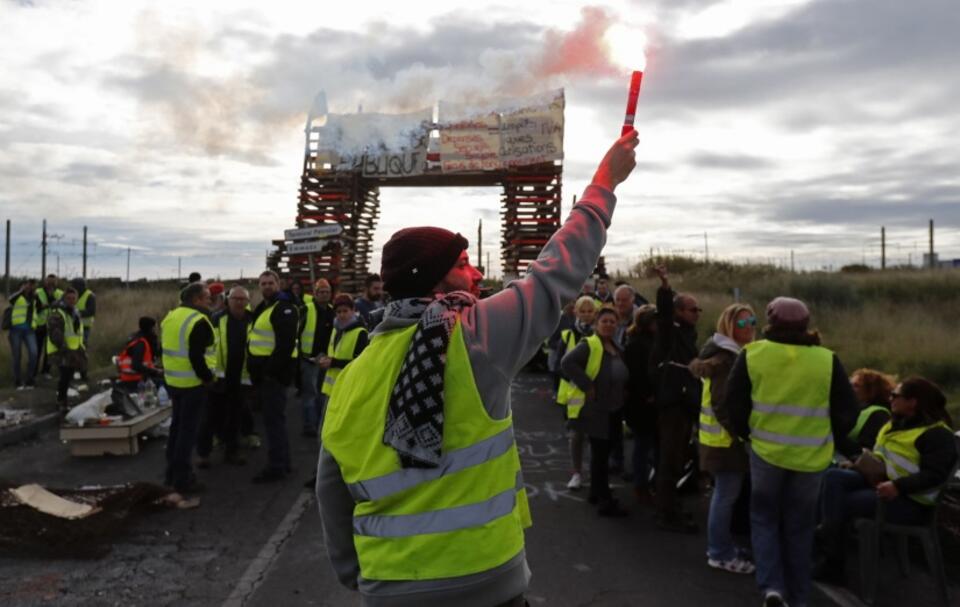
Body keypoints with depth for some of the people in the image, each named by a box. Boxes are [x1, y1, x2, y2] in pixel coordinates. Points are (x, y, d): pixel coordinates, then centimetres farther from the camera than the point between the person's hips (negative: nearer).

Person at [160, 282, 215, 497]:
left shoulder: (170, 316, 10)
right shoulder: (199, 321, -19)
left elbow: (164, 348, 16)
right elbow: (196, 356, -25)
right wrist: (207, 377, -13)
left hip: (172, 381, 9)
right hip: (193, 383, -9)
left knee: (177, 425, 19)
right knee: (188, 430, -1)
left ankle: (172, 472, 28)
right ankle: (182, 479, 5)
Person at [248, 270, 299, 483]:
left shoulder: (284, 308, -14)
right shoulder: (262, 308, 18)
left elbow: (286, 344, -23)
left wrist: (272, 369, -25)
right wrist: (254, 365, 15)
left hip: (274, 371, -10)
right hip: (263, 370, 10)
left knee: (274, 419, -7)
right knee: (273, 418, 15)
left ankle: (277, 466, -1)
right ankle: (282, 462, 25)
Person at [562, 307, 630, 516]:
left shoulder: (616, 348, 14)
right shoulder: (589, 345, -15)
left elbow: (622, 377, 28)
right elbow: (567, 362, -29)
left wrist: (623, 391, 11)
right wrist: (587, 386, -26)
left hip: (613, 409, 9)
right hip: (596, 409, -9)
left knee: (602, 453, 17)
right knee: (600, 454, -4)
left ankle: (596, 493, 29)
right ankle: (605, 501, 2)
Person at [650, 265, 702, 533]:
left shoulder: (689, 333, 17)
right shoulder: (669, 331, -8)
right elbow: (664, 310, -29)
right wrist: (665, 287, -46)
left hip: (686, 403, 9)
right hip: (672, 403, -9)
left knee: (677, 458, 16)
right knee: (671, 460, -6)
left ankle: (669, 507, 29)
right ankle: (667, 515, 1)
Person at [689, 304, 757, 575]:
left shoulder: (734, 354, 14)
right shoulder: (725, 358, -19)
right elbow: (722, 404, -24)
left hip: (726, 436, 11)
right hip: (725, 437, -11)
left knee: (725, 493, 18)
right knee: (726, 495, -2)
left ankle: (721, 546, 29)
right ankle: (720, 554, 8)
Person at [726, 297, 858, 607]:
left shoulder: (752, 354, -6)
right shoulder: (827, 360, -5)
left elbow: (734, 403, -2)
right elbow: (847, 412, 0)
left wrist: (746, 433, 13)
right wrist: (826, 439, 14)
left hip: (766, 451, -1)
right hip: (811, 456, 1)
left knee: (764, 518, 15)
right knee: (799, 526, 15)